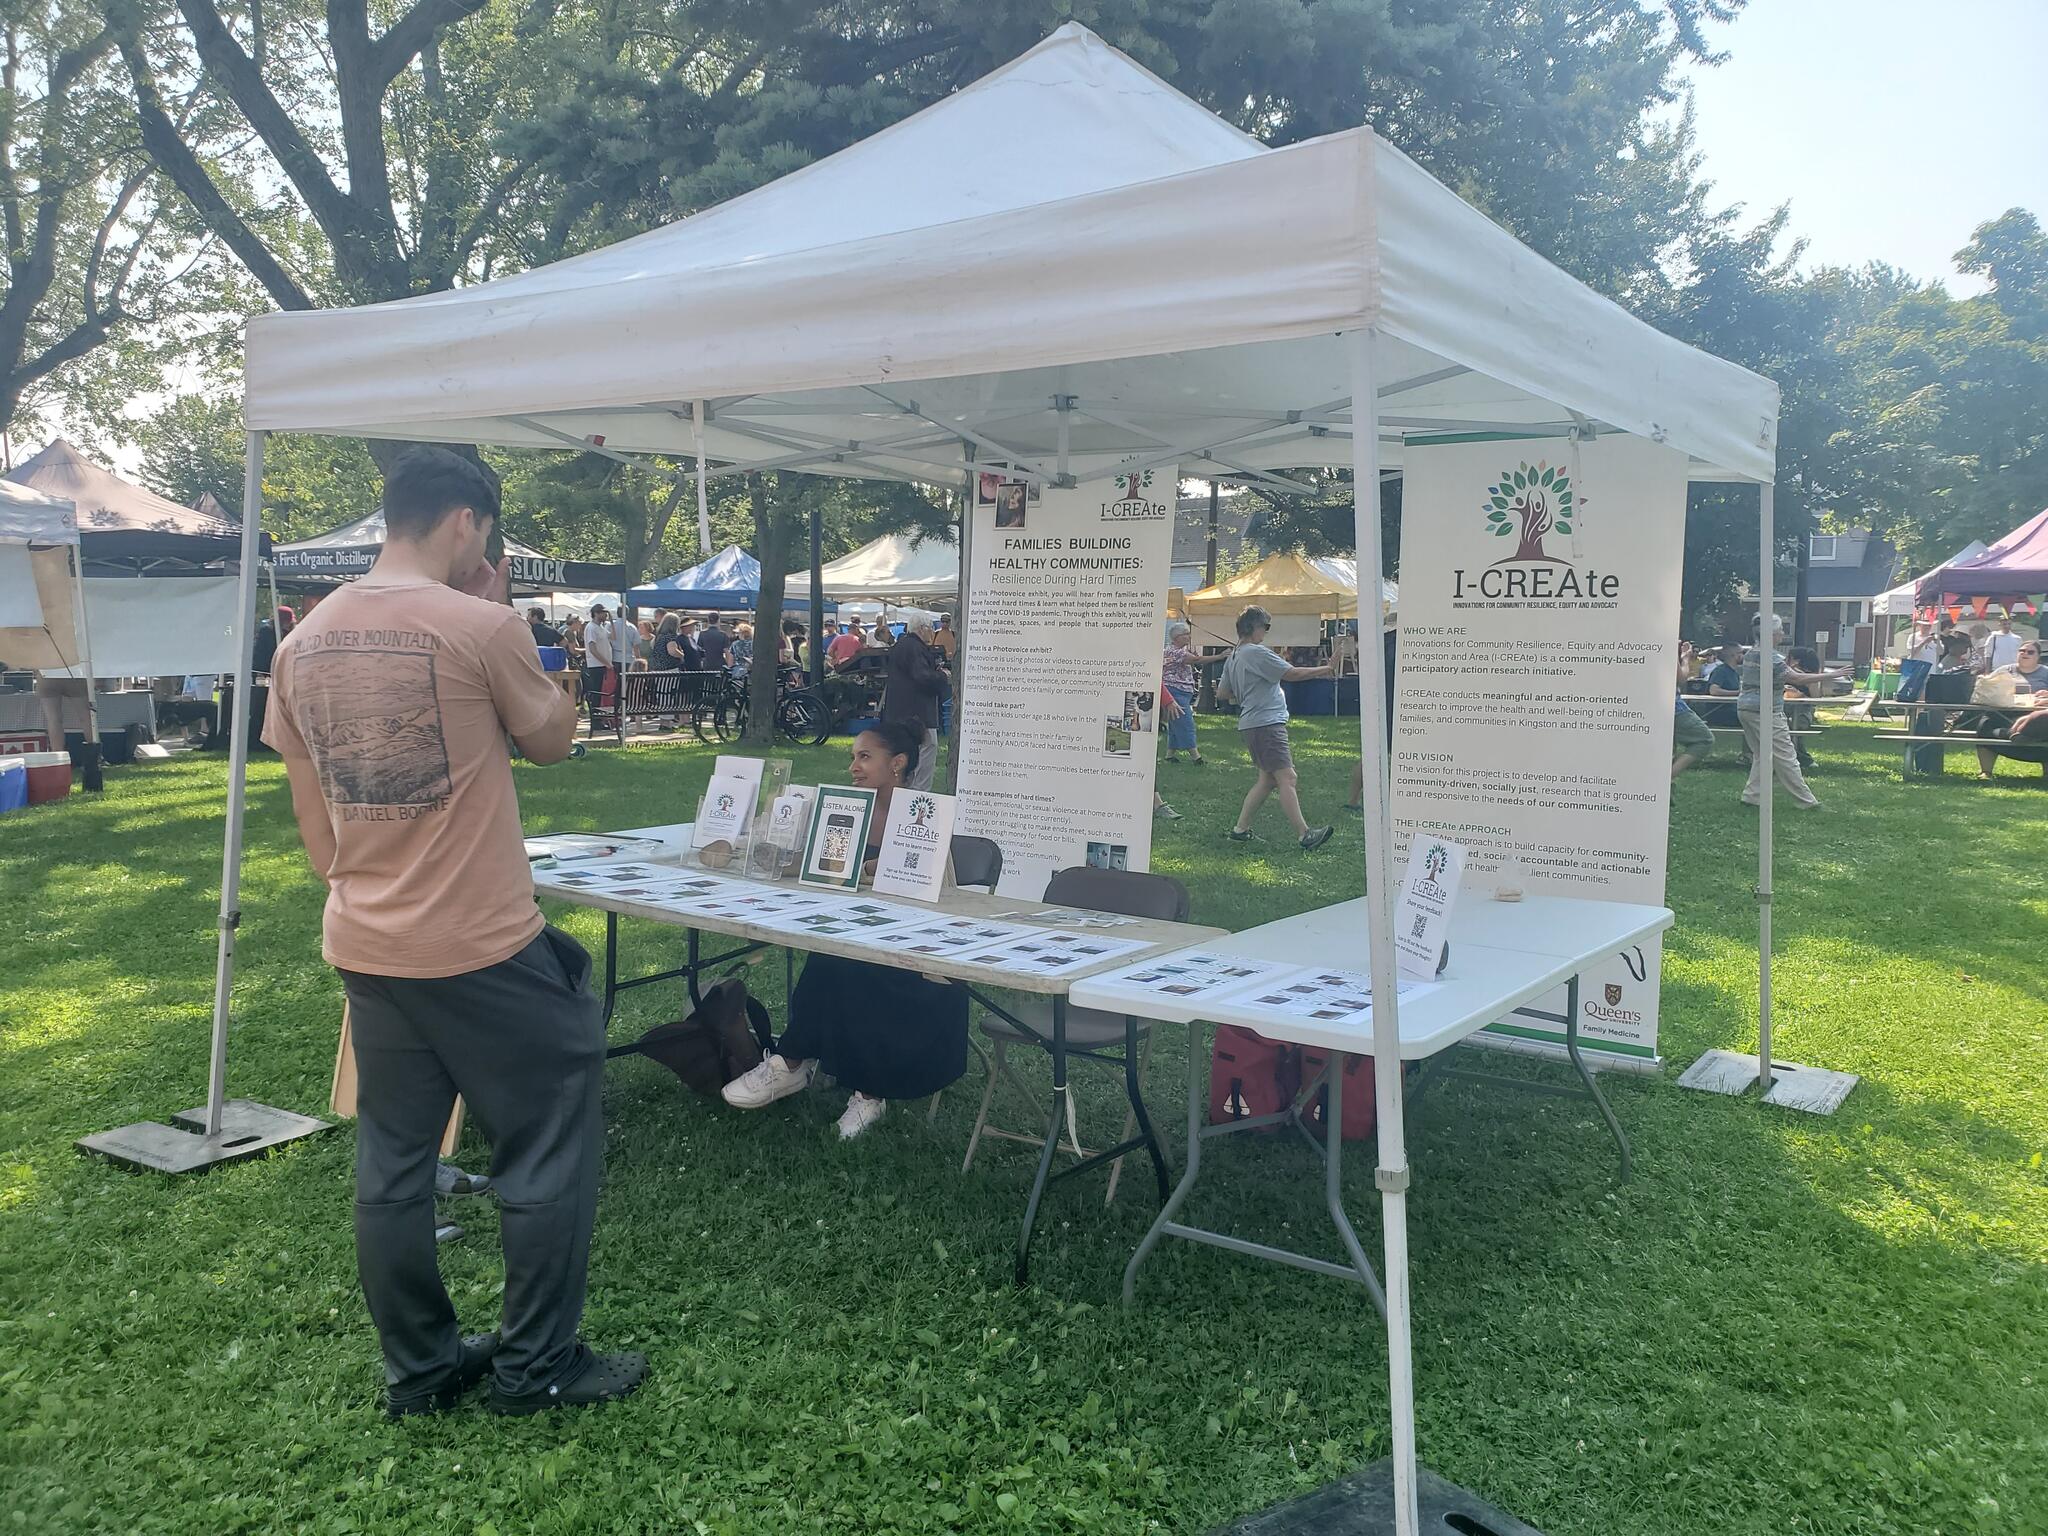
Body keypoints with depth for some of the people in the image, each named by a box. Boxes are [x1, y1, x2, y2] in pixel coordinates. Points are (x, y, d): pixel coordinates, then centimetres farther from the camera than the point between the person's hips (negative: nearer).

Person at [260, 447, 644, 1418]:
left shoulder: (303, 645, 5)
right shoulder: (478, 625, -15)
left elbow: (311, 816, 11)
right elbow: (551, 740, 0)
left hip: (364, 946, 7)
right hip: (484, 947, -7)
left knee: (392, 1160, 16)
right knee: (549, 1150, 9)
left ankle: (417, 1371, 28)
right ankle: (535, 1366, 18)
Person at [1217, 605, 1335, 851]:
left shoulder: (1233, 658, 15)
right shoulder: (1257, 653, -13)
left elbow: (1225, 691, 24)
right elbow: (1291, 674, -16)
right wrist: (1325, 669, -6)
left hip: (1250, 723, 10)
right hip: (1266, 723, -10)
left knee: (1267, 779, 14)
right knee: (1287, 778, -13)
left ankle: (1240, 829, 14)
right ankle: (1304, 835, -17)